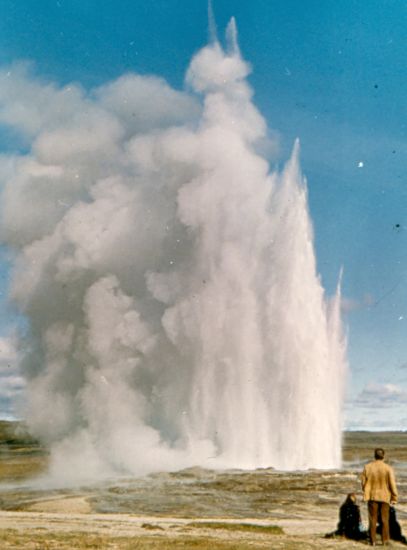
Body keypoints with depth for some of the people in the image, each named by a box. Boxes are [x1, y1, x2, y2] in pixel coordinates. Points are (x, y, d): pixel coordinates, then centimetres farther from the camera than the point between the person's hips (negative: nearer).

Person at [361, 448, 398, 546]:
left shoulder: (367, 467, -7)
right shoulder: (388, 468, -13)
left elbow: (363, 482, 0)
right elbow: (392, 484, -13)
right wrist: (394, 498, -3)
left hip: (372, 496, 1)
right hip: (384, 496, -1)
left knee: (373, 519, 9)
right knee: (384, 519, 11)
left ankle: (372, 540, 11)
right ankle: (385, 540, 13)